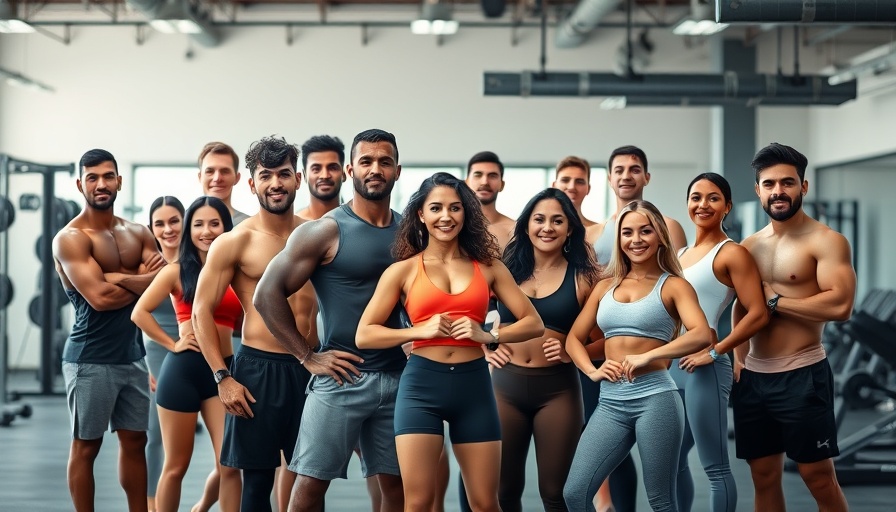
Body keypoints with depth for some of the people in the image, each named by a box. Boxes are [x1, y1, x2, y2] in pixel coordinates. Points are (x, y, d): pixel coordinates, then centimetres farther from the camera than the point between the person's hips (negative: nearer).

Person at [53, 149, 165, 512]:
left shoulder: (138, 234, 10)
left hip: (133, 355, 6)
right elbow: (99, 298, -20)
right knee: (86, 446, 3)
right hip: (90, 359, -6)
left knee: (135, 441, 12)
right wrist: (142, 280, -7)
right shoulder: (70, 238, -10)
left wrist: (117, 278, -17)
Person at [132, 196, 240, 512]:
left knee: (230, 464, -6)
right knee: (176, 465, 7)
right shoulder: (177, 272, 2)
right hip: (183, 370, -2)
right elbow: (139, 313, -2)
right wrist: (172, 344, -6)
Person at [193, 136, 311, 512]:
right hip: (258, 369, -3)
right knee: (257, 478, 2)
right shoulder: (234, 242, -3)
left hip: (311, 368, 3)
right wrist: (222, 378, -9)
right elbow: (202, 311, -3)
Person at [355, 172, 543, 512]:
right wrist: (421, 330, -11)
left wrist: (489, 336, -9)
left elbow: (533, 323, 8)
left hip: (474, 385, 2)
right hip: (422, 385, -2)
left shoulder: (488, 266, 9)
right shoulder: (404, 270, 4)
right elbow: (364, 335, 1)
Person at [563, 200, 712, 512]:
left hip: (655, 398, -4)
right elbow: (574, 338, 19)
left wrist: (647, 356, -22)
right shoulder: (606, 287, 14)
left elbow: (701, 334, -15)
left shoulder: (673, 285, 1)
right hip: (611, 403, 4)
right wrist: (592, 371, 1)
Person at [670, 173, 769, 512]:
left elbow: (758, 315, -16)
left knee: (714, 467, -3)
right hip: (672, 367, 8)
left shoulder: (731, 254, -8)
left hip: (705, 369, -8)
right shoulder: (681, 254, 15)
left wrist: (715, 352, -16)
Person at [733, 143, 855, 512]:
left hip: (802, 376, -6)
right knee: (764, 477, 12)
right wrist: (738, 358, 1)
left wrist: (774, 301, -12)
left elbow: (840, 305, -21)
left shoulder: (826, 241, -8)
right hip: (752, 377, 6)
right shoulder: (750, 246, 11)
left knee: (818, 477, -1)